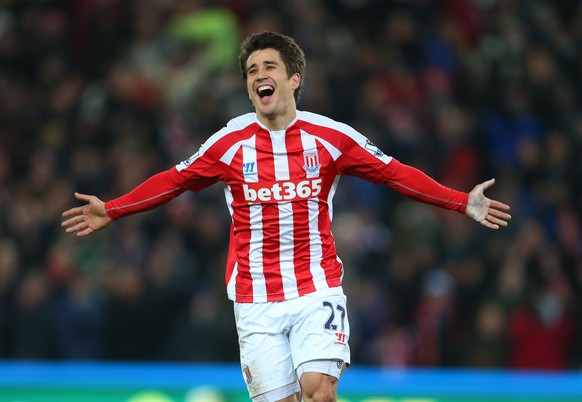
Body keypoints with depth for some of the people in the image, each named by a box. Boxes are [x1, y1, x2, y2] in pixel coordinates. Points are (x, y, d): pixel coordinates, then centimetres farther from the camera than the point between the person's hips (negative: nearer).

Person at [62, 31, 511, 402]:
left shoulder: (331, 137, -1)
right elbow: (174, 181, 12)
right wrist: (111, 210, 9)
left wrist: (464, 202, 3)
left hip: (318, 290, -1)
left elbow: (394, 172, 6)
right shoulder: (230, 142, 1)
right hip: (256, 299, 1)